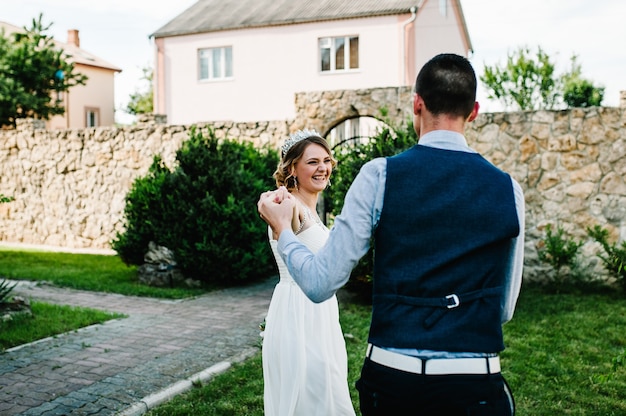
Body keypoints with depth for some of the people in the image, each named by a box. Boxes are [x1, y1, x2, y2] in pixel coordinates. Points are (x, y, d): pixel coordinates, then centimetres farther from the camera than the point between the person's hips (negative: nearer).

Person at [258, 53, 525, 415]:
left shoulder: (380, 175, -10)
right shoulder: (508, 190, -3)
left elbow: (321, 283, -8)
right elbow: (505, 309, 6)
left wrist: (282, 229, 9)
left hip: (390, 376, 0)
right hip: (473, 385, 1)